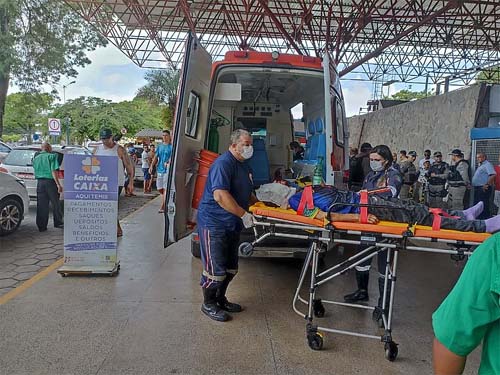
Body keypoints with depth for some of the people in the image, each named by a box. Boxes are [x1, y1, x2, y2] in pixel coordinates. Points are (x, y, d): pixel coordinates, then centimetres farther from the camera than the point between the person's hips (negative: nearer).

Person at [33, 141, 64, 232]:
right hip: (50, 181, -5)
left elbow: (36, 170, 19)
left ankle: (41, 226, 9)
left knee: (41, 205, 7)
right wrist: (58, 184, -16)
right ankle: (58, 223, 16)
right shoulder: (51, 156, -6)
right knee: (55, 204, 8)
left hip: (40, 182, 5)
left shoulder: (36, 158, 14)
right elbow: (54, 171, -14)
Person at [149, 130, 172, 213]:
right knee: (160, 189, 10)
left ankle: (163, 207, -5)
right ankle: (165, 204, 25)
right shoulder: (159, 146, 15)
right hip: (159, 169, 6)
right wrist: (151, 166, 0)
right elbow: (155, 157, 13)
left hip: (167, 170, -6)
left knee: (165, 188, -7)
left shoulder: (171, 146, -3)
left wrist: (168, 162, -34)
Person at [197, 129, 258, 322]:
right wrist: (244, 214, -27)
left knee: (230, 268, 18)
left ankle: (220, 299, 36)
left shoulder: (243, 165, 13)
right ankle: (208, 304, 21)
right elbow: (220, 196, -30)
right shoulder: (223, 163, -18)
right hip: (214, 224, -10)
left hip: (232, 224, 10)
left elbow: (246, 194, 25)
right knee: (215, 269, 0)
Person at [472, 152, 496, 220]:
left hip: (483, 189, -10)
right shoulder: (480, 165, 21)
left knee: (484, 207, -9)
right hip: (477, 189, 11)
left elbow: (493, 175, -24)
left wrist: (487, 184, -23)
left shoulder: (487, 165, -10)